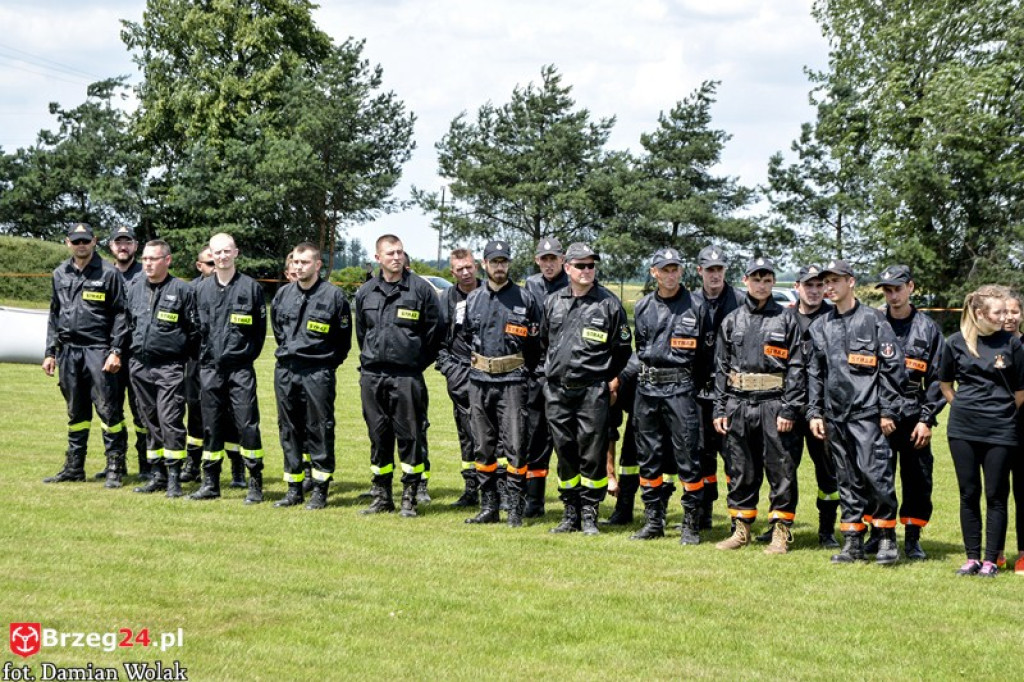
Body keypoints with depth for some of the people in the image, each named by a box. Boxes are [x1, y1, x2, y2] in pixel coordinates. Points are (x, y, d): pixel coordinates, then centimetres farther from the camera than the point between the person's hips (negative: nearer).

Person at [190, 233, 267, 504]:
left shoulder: (250, 287, 0)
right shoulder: (201, 289, 9)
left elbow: (260, 328, 3)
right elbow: (196, 328, 14)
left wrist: (249, 355, 0)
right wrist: (203, 356, 8)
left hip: (241, 369, -3)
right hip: (210, 369, 3)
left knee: (247, 425, -6)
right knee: (211, 426, 7)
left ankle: (255, 483, 1)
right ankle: (210, 483, 15)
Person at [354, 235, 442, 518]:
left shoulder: (421, 289, -2)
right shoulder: (365, 293, 10)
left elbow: (434, 332, 3)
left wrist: (418, 363, 4)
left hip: (407, 377, -4)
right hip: (372, 377, 4)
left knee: (410, 435, -2)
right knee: (378, 436, 8)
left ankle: (409, 497, 6)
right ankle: (381, 496, 17)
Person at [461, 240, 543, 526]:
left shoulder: (525, 299, 1)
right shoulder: (473, 299, 11)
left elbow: (538, 342, 3)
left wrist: (525, 371, 1)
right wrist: (477, 361, 13)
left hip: (512, 381, -4)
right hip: (479, 381, 4)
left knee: (514, 446, -7)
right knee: (483, 446, 7)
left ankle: (516, 510, -2)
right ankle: (489, 507, 14)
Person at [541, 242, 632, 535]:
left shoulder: (609, 303, -2)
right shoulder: (553, 302, 10)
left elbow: (623, 348, 3)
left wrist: (612, 381, 4)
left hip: (592, 391, -4)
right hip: (556, 390, 4)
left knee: (592, 455, -2)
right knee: (565, 453, 9)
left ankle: (589, 514, 7)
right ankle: (571, 513, 18)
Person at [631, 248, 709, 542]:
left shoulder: (695, 307, -1)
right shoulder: (643, 307, 10)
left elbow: (704, 355, 3)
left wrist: (692, 387, 2)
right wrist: (622, 378, 14)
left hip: (681, 388, -4)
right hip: (647, 387, 4)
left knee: (688, 455, -5)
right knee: (648, 457, 8)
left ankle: (692, 525, 2)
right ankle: (653, 522, 17)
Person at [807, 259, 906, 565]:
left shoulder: (873, 320, -1)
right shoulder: (820, 327, 15)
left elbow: (892, 367, -3)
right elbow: (814, 373, 18)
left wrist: (888, 411, -7)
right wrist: (815, 413, 11)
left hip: (867, 412, -5)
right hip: (835, 414, 5)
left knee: (874, 471, -12)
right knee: (847, 479, 8)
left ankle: (888, 537, 1)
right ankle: (853, 541, 13)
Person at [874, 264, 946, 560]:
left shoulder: (927, 328, 6)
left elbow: (937, 379, 4)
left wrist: (927, 419, -4)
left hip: (914, 417, 0)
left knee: (917, 480, 3)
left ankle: (912, 539, 13)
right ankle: (878, 534, 17)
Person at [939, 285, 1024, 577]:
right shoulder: (956, 342, 1)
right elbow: (945, 384, 15)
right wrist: (964, 407, 8)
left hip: (1000, 431, -1)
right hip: (963, 431, 1)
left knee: (996, 496, 2)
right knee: (969, 494, 7)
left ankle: (991, 560, 9)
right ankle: (972, 558, 15)